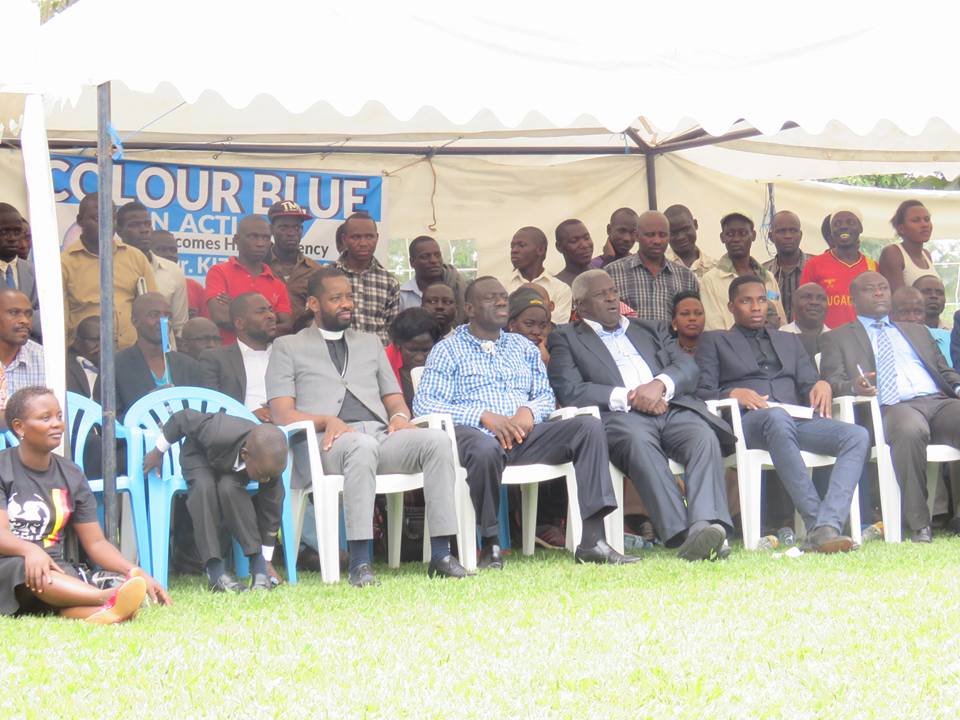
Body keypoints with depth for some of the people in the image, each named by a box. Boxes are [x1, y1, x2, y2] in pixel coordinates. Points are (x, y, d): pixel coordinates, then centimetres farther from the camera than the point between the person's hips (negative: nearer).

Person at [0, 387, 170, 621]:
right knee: (23, 568, -39)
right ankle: (107, 599, -60)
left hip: (56, 572, 4)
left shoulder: (71, 476, 13)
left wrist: (137, 574, -9)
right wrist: (30, 551, -38)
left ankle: (93, 614, -66)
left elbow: (95, 542, 10)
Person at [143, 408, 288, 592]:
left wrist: (266, 562, -18)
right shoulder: (218, 434, -43)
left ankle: (258, 566, -30)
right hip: (199, 455, -2)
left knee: (229, 487, -33)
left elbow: (270, 511, -21)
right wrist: (158, 451, -10)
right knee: (204, 486, -35)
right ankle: (215, 572, -36)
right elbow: (182, 418, -25)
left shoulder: (270, 462, -32)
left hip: (233, 470, 2)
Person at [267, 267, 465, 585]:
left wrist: (400, 416, 1)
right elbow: (281, 413, 5)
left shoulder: (370, 343, 32)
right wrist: (327, 421, -13)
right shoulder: (287, 347, 18)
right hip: (329, 442, -4)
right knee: (363, 446, -41)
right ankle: (360, 563, -44)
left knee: (437, 440, -27)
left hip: (381, 435, 5)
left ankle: (440, 554, -32)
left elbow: (394, 398, 27)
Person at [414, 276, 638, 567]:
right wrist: (483, 416, -14)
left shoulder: (523, 347, 27)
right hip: (476, 434, -5)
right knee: (485, 449, -42)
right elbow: (423, 403, -2)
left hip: (524, 434, 5)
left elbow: (546, 396, 22)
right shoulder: (448, 349, 11)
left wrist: (529, 411, -4)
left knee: (589, 426, -19)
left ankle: (592, 541, -27)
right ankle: (490, 545, -23)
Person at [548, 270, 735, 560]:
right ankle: (681, 534, -49)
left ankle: (705, 524, -50)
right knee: (638, 442, -38)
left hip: (672, 408, 4)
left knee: (704, 436, -30)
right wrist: (628, 397, -7)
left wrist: (660, 384, -7)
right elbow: (568, 391, 2)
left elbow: (688, 366, 17)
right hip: (620, 417, -4)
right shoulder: (566, 338, 19)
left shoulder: (651, 330, 32)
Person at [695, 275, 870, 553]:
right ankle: (814, 523, -46)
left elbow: (807, 383, 22)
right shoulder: (714, 341, 21)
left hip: (797, 418, 5)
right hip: (747, 422, -4)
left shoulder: (789, 341, 33)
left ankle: (826, 527, -44)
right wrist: (733, 394, -13)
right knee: (778, 417, -42)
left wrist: (822, 384, -2)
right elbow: (701, 392, 7)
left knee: (858, 436, -26)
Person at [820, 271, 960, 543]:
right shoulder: (838, 338, 22)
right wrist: (853, 386, -16)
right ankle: (919, 525, -34)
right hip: (892, 408, -4)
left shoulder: (917, 332, 36)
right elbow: (832, 382, 8)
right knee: (911, 430, -41)